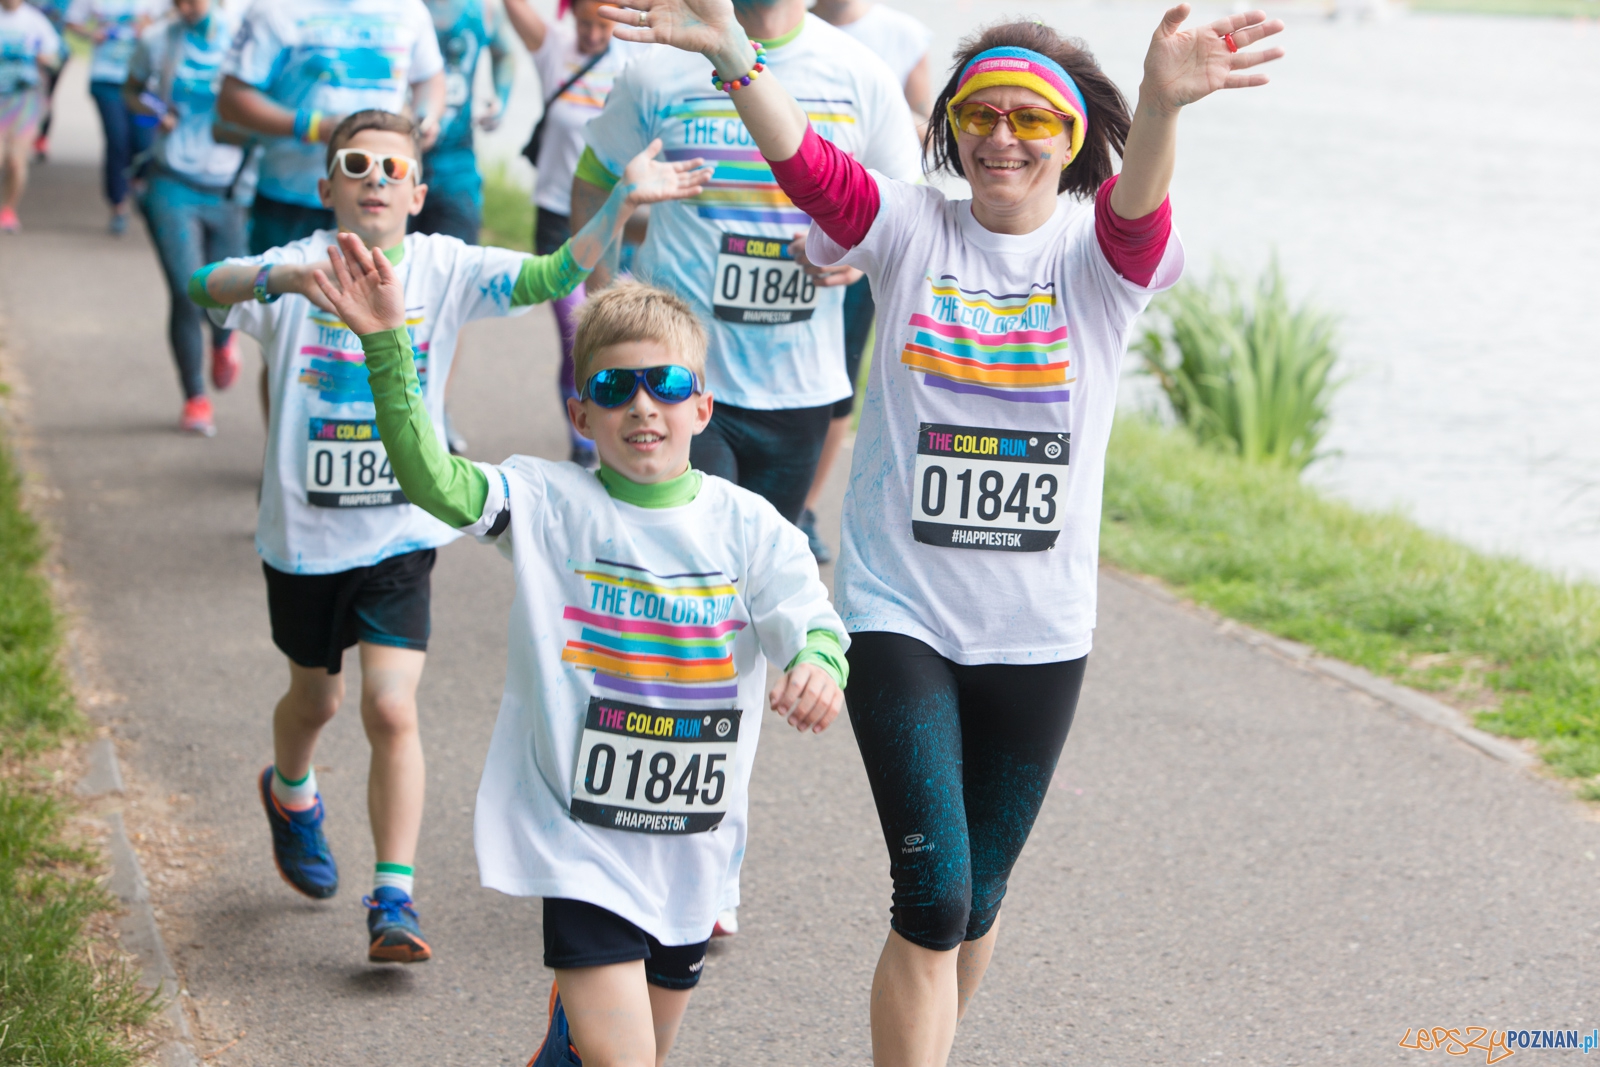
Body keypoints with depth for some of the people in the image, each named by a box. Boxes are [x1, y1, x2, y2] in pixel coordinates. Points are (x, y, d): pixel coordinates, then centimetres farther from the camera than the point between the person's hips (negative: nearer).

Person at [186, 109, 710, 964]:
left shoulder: (444, 268, -6)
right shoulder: (296, 268, -11)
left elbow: (552, 275, -16)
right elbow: (205, 288, -31)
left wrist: (621, 201, -32)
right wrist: (282, 279, -53)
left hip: (399, 534, 0)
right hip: (303, 533, 0)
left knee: (392, 711, -12)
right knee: (315, 698, 21)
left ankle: (394, 899, -3)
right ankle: (289, 796, 54)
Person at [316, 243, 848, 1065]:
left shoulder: (748, 526, -3)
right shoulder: (550, 505, -8)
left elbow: (817, 625, -12)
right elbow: (432, 481, -21)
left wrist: (818, 667, -37)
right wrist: (387, 348, -33)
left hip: (694, 850, 3)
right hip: (578, 838, -3)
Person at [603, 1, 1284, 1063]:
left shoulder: (1101, 254, -4)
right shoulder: (911, 230, -1)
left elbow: (1140, 208, -28)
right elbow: (805, 160, -19)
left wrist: (1163, 103, -52)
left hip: (1038, 629, 2)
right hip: (898, 612, -2)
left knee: (980, 896, 16)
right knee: (934, 893, -12)